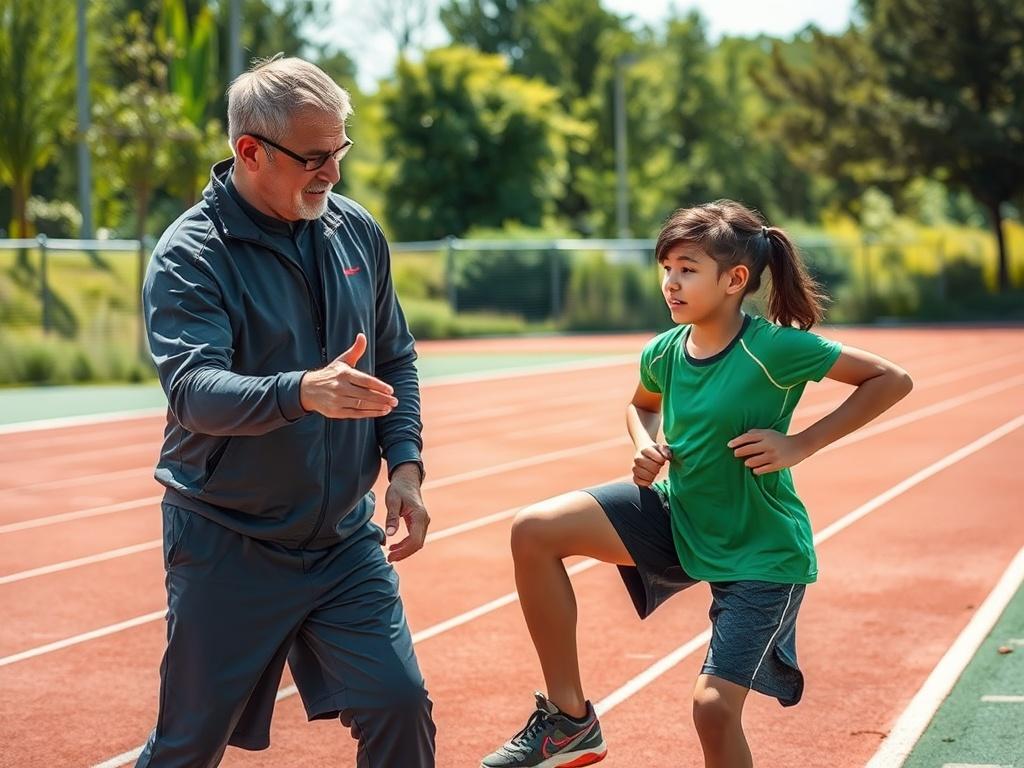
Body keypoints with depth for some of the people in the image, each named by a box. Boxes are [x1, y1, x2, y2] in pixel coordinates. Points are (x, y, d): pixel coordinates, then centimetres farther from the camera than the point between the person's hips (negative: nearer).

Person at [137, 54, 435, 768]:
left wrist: (405, 464, -1)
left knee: (399, 705, -5)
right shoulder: (190, 254, -14)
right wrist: (302, 391, -46)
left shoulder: (357, 231, 3)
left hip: (347, 541, 4)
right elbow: (194, 389, -29)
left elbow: (397, 361, 14)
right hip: (228, 546, -4)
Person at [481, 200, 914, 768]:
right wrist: (646, 446, -3)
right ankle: (569, 719, -3)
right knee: (534, 531, -12)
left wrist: (800, 445, -19)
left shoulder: (773, 348, -21)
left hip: (762, 552, -5)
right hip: (678, 516, 6)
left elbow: (891, 380, -14)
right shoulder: (663, 353, -4)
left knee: (714, 706, -12)